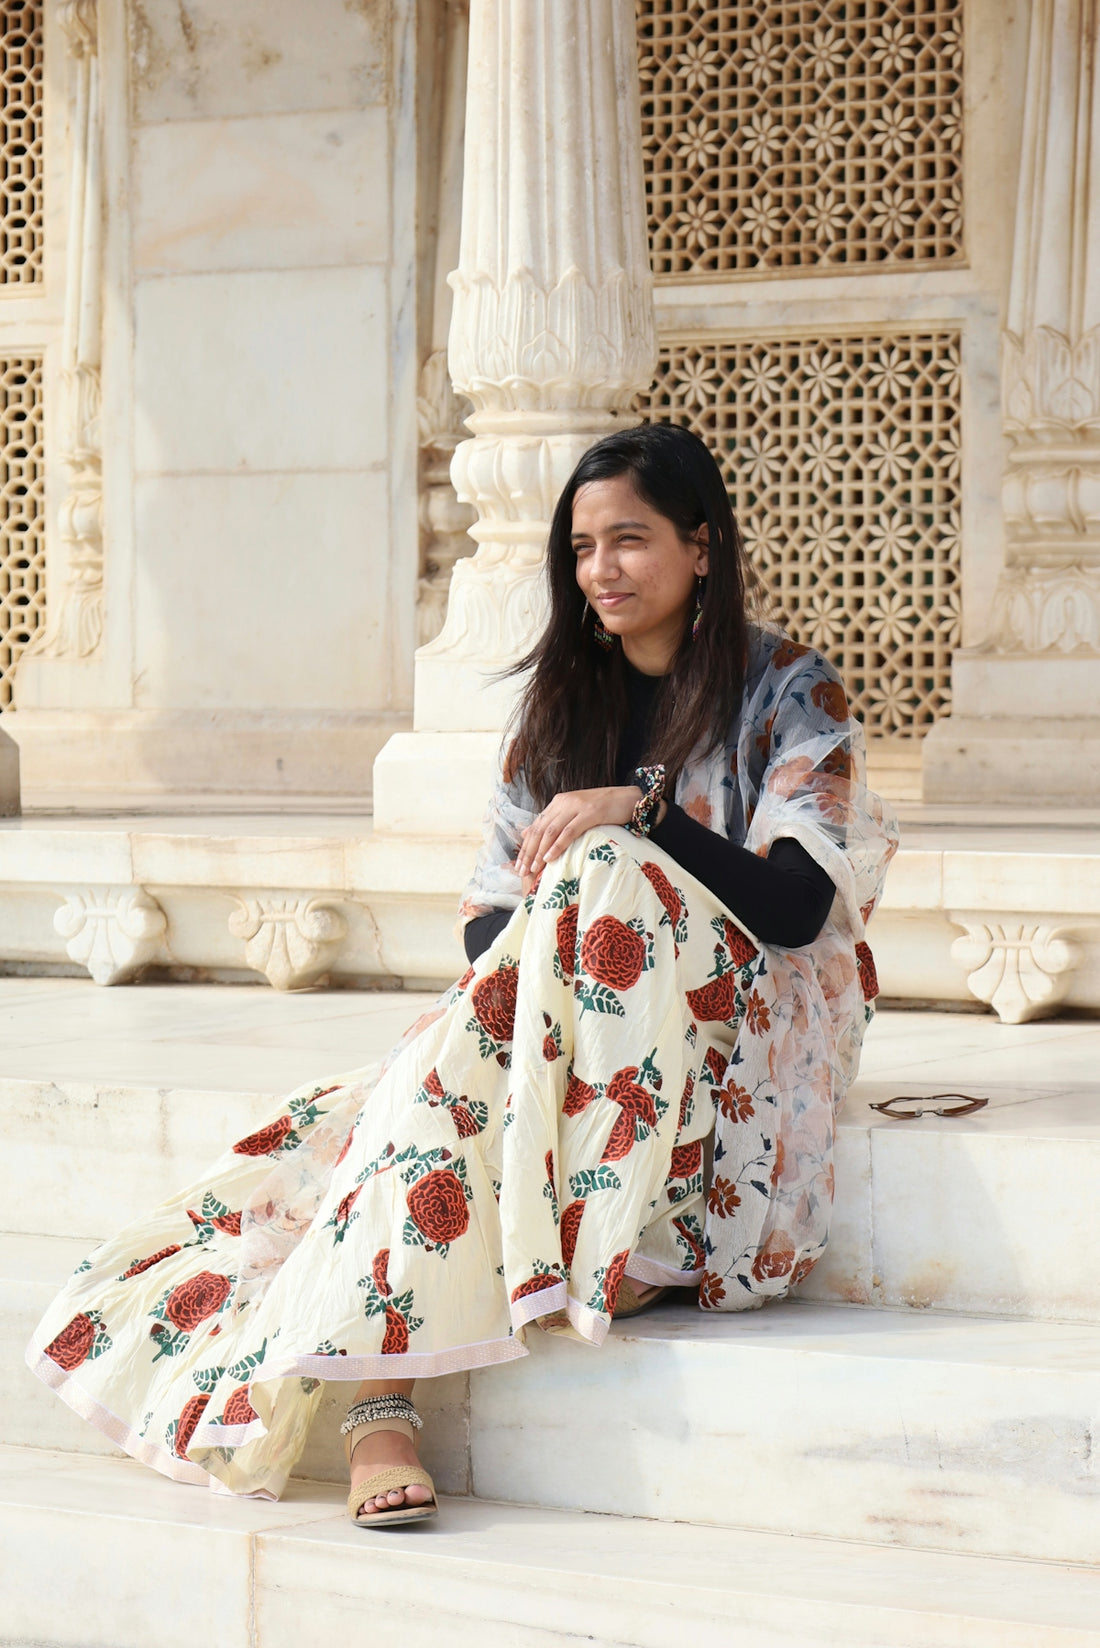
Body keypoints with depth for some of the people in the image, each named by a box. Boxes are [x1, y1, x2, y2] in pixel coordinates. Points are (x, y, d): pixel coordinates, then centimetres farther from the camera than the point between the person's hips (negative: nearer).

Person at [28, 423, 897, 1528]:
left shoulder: (788, 693, 1)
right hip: (544, 1036, 4)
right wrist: (511, 945, -14)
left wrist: (642, 805, -22)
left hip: (732, 1051, -4)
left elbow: (799, 908, -13)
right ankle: (379, 1405, -40)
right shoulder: (561, 698, 15)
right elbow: (490, 911, 11)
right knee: (450, 1072, -28)